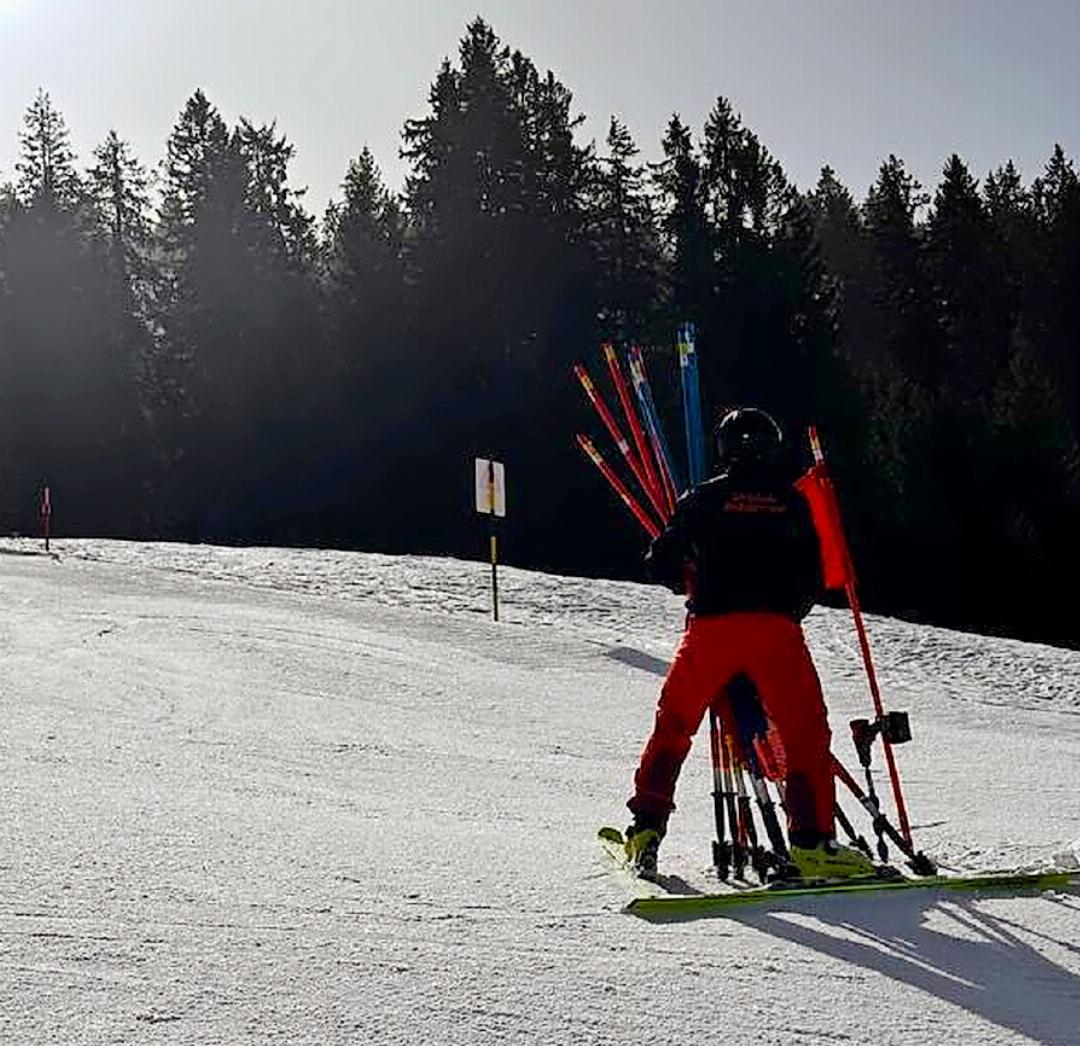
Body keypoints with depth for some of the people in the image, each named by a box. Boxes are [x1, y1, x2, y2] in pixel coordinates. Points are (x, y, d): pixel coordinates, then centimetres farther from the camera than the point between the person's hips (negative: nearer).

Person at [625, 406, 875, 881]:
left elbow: (661, 564, 8)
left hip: (711, 628, 0)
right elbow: (812, 579, 12)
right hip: (777, 628, 0)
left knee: (673, 725, 15)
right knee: (804, 734, 7)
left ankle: (647, 829, 13)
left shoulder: (704, 498, 9)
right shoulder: (791, 500, 12)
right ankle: (812, 843, -1)